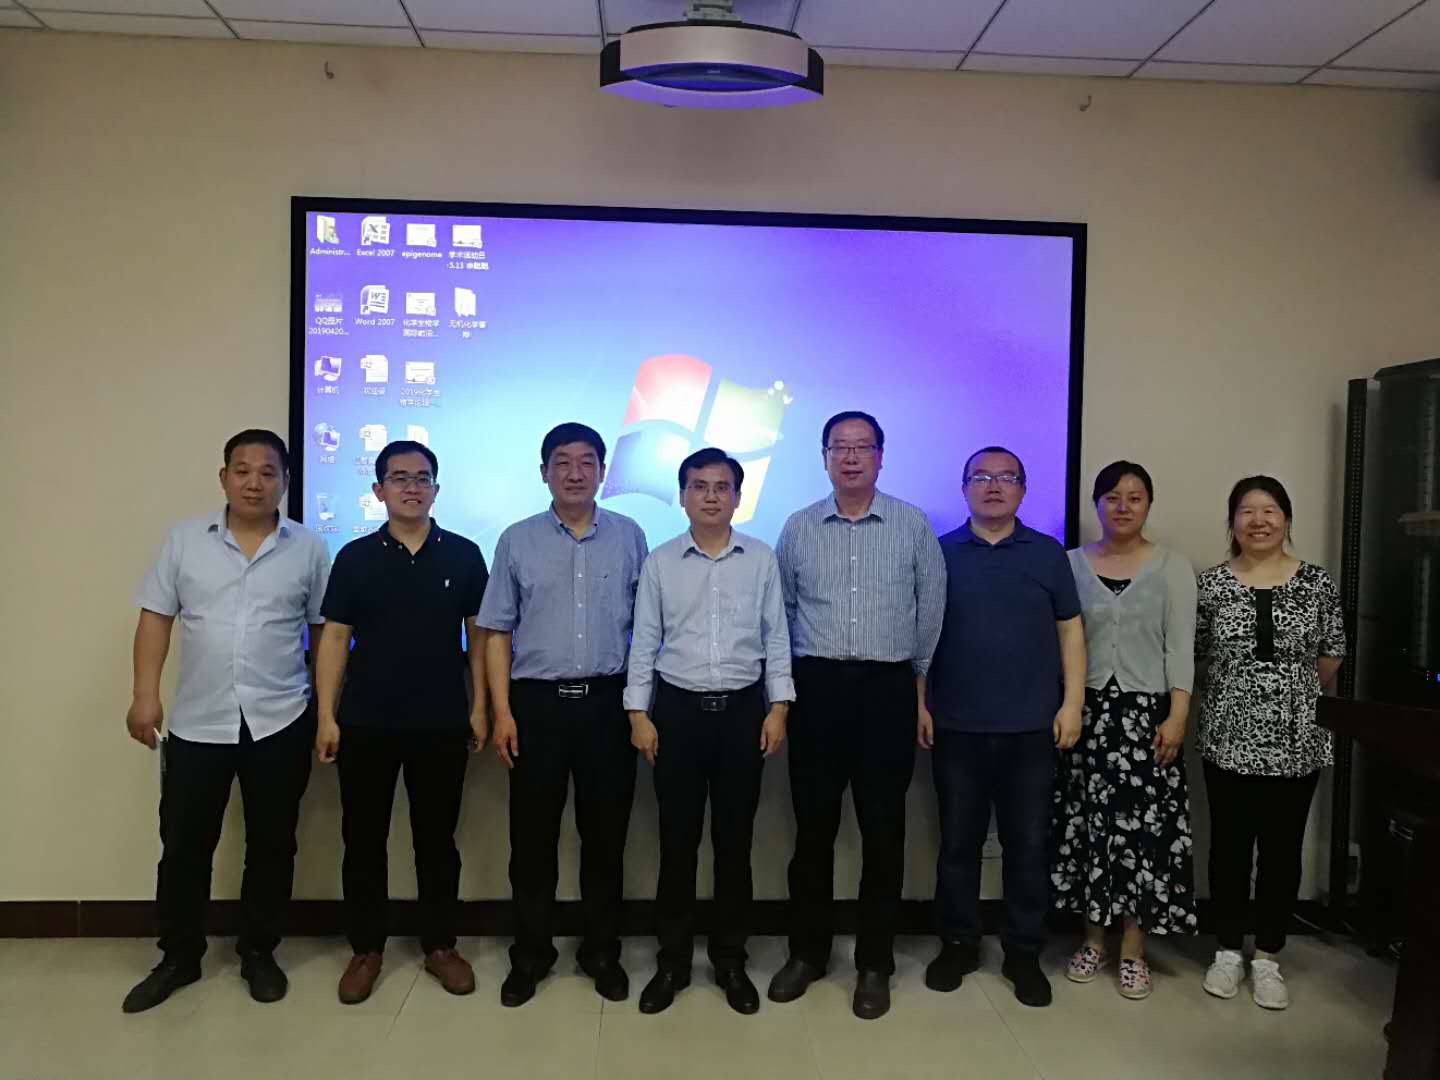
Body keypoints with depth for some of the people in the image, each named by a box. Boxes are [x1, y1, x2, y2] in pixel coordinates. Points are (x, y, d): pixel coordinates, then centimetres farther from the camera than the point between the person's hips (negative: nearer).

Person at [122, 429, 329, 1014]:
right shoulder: (185, 539, 3)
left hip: (280, 723, -1)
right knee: (184, 843, 10)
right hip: (197, 722, 1)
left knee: (271, 844, 10)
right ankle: (178, 957, 29)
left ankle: (258, 953, 27)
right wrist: (145, 695, -4)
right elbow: (156, 618, 4)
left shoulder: (308, 548, 0)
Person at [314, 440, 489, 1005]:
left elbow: (479, 634, 4)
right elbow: (334, 638, 1)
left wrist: (479, 706, -1)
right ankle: (366, 948, 25)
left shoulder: (463, 555, 1)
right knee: (363, 837, 9)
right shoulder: (355, 557, 1)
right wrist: (326, 716, -5)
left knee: (436, 837, 10)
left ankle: (440, 944, 24)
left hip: (442, 723, 0)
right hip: (366, 722, 1)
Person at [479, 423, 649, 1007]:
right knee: (533, 835, 7)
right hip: (537, 701, 0)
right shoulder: (517, 540, 4)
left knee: (605, 832, 9)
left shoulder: (629, 536, 5)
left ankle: (602, 951, 25)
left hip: (608, 701, 0)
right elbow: (497, 631, 4)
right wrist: (502, 711, -3)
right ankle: (530, 954, 24)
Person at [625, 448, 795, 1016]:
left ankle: (730, 960, 24)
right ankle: (672, 961, 21)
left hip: (743, 710, 0)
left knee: (734, 840, 9)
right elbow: (644, 641, 3)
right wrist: (638, 713, -2)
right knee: (677, 840, 6)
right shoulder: (660, 562, 2)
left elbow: (776, 637, 4)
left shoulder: (761, 559, 3)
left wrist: (778, 706, -2)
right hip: (678, 709, 0)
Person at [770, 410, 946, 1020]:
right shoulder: (799, 528, 6)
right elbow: (783, 609, 12)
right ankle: (807, 951, 23)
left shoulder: (913, 526, 2)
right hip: (817, 686, 1)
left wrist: (918, 680, 8)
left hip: (889, 688, -1)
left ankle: (874, 963, 18)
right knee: (813, 824, 7)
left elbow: (931, 608, 7)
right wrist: (787, 685, 11)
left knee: (883, 829, 4)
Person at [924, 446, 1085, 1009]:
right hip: (957, 727, 0)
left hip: (1031, 728, 1)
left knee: (1029, 845, 7)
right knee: (958, 841, 9)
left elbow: (1070, 630, 7)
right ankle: (957, 943, 24)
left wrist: (1072, 703, -1)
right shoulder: (940, 552, 4)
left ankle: (1024, 952, 22)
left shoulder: (1048, 554, 6)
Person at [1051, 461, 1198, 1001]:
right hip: (1087, 711, 1)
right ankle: (1094, 939, 19)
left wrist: (1176, 716, -10)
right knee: (1088, 823, 5)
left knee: (1143, 826, -1)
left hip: (1146, 711, -1)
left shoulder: (1173, 567, 3)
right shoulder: (1071, 563, 5)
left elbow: (1180, 648, -2)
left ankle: (1133, 950, 12)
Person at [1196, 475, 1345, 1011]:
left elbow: (1332, 655, 7)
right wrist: (1235, 690, 2)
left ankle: (1268, 957, 22)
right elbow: (1192, 653, 3)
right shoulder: (1210, 584, -2)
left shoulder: (1318, 583, 0)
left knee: (1282, 848, 8)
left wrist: (1292, 692, 7)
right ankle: (1228, 950, 23)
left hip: (1296, 740, 1)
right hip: (1228, 737, 0)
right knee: (1229, 845, 8)